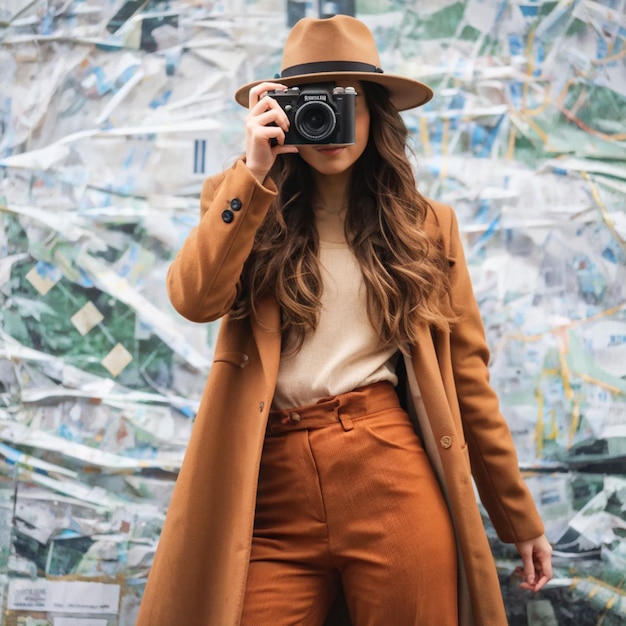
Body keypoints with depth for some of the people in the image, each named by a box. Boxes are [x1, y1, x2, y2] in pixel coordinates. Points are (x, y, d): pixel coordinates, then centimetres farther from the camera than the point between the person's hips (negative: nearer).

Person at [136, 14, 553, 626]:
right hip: (273, 486, 0)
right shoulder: (243, 203, 8)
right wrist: (252, 173, -14)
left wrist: (520, 517, 9)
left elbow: (465, 372, 8)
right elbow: (194, 299, -10)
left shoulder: (425, 224, 9)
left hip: (393, 473, 1)